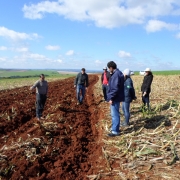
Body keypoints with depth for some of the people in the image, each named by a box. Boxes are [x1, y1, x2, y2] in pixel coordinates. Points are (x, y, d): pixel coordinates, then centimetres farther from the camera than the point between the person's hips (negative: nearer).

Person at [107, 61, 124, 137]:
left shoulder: (116, 74, -20)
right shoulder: (117, 73, 12)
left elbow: (115, 88, -24)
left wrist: (111, 98, -22)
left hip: (115, 98, -11)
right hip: (115, 98, 11)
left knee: (115, 114, -3)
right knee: (114, 114, 20)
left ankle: (115, 131, 6)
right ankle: (114, 128, 33)